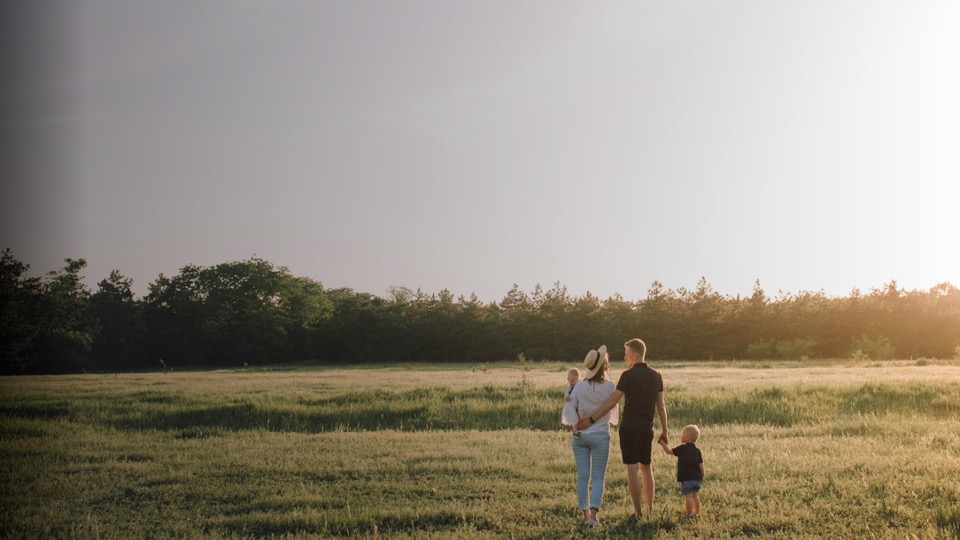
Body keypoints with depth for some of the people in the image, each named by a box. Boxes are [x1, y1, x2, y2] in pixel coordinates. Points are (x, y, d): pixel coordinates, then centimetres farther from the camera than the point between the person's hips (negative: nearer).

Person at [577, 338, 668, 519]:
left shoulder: (629, 375, -10)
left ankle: (638, 511, -4)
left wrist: (591, 419, -12)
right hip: (647, 429, 6)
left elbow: (611, 402, -14)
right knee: (646, 468, 18)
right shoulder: (656, 376, 7)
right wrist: (664, 431, 17)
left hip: (629, 427, -6)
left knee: (632, 469, -4)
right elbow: (661, 406, 11)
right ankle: (650, 509, 20)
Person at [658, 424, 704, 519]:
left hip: (686, 478, -6)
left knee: (688, 496, -2)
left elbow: (669, 451, -5)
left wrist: (663, 443, 6)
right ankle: (697, 513, 20)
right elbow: (701, 464, 7)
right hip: (696, 478, 6)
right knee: (695, 495, 15)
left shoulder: (682, 449, -8)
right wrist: (702, 475, 15)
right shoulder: (697, 450, 7)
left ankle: (689, 514, -1)